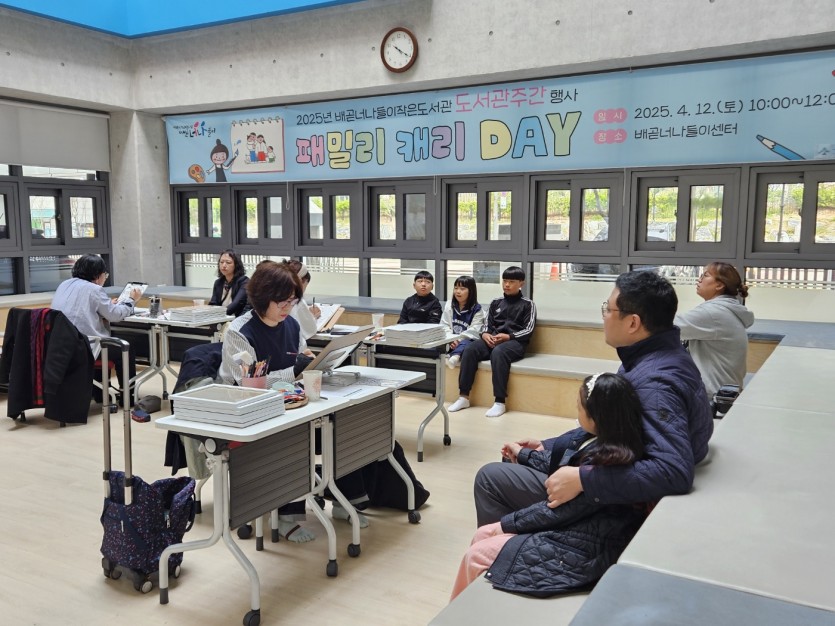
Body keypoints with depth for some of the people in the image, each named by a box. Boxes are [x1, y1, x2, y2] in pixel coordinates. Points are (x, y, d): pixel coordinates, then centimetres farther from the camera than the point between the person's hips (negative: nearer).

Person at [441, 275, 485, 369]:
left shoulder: (477, 309, 3)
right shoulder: (449, 306, 14)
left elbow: (474, 330, -8)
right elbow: (444, 325, 6)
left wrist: (459, 339, -21)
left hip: (467, 340, -5)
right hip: (450, 341, 5)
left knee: (465, 343, -39)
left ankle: (455, 356, -67)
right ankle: (443, 355, -49)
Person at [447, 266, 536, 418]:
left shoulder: (527, 304, 7)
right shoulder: (496, 303, 21)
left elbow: (528, 330, -3)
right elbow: (487, 324, 16)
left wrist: (508, 336, -17)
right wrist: (485, 335, -8)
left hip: (515, 342, -5)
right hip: (492, 340, 5)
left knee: (498, 352, -39)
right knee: (470, 348, -25)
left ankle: (500, 402, -37)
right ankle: (464, 397, -24)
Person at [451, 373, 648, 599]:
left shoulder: (605, 461, -30)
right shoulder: (600, 440, -2)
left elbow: (559, 510, -22)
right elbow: (562, 462, 16)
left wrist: (508, 524, -9)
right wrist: (523, 456, 29)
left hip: (580, 549, -9)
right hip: (572, 524, 10)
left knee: (476, 556, -5)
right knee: (482, 535, 11)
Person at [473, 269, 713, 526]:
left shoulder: (655, 382, -30)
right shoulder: (656, 357, 2)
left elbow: (674, 471, -39)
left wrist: (583, 479, -35)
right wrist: (550, 446, 13)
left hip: (615, 504, -10)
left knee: (490, 478, -2)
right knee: (514, 462, 25)